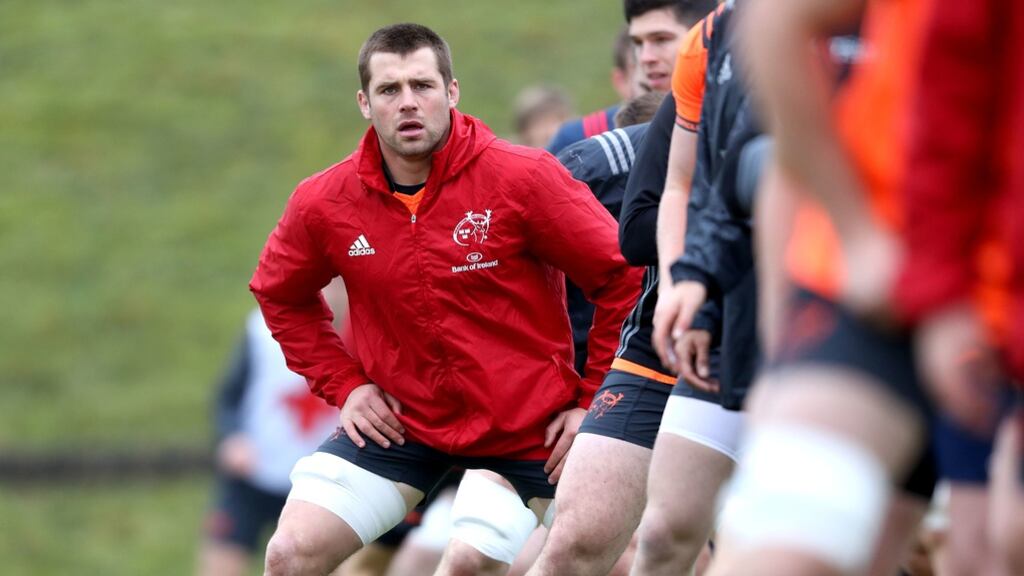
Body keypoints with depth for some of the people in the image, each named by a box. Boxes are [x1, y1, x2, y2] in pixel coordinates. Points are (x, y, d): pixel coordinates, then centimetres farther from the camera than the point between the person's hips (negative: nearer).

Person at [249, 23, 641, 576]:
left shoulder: (524, 178, -15)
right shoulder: (323, 202, -6)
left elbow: (623, 276, -8)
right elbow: (279, 294, 15)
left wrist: (595, 399, -7)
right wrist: (343, 385, 5)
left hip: (531, 424, -2)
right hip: (399, 421, 2)